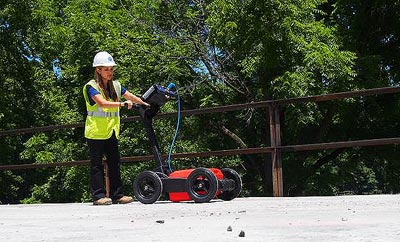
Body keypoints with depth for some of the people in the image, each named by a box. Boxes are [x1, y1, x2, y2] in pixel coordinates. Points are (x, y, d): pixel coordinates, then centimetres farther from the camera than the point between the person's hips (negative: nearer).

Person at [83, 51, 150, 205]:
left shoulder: (115, 86, 11)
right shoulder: (91, 86, -9)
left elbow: (130, 97, 20)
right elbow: (102, 103, -24)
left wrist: (146, 105, 21)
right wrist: (122, 104, -32)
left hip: (111, 132, 7)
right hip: (95, 133, -6)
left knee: (114, 163, 8)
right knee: (97, 164, 0)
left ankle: (117, 195, 14)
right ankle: (98, 196, 5)